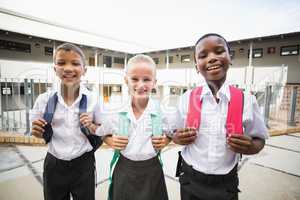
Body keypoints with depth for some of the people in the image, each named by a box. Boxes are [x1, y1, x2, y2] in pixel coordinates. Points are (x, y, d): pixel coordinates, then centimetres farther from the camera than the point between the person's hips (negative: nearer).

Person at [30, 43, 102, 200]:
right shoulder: (44, 99, -10)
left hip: (84, 164, -1)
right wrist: (36, 131, -18)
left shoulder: (92, 100, -13)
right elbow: (41, 133, 3)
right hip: (54, 165, 1)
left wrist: (91, 127, -20)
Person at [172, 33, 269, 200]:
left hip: (226, 184, 0)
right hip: (190, 179, 1)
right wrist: (178, 138, -21)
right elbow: (174, 134, 0)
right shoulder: (187, 98, -11)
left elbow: (259, 139, 0)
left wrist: (251, 147, -20)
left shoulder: (247, 101, -12)